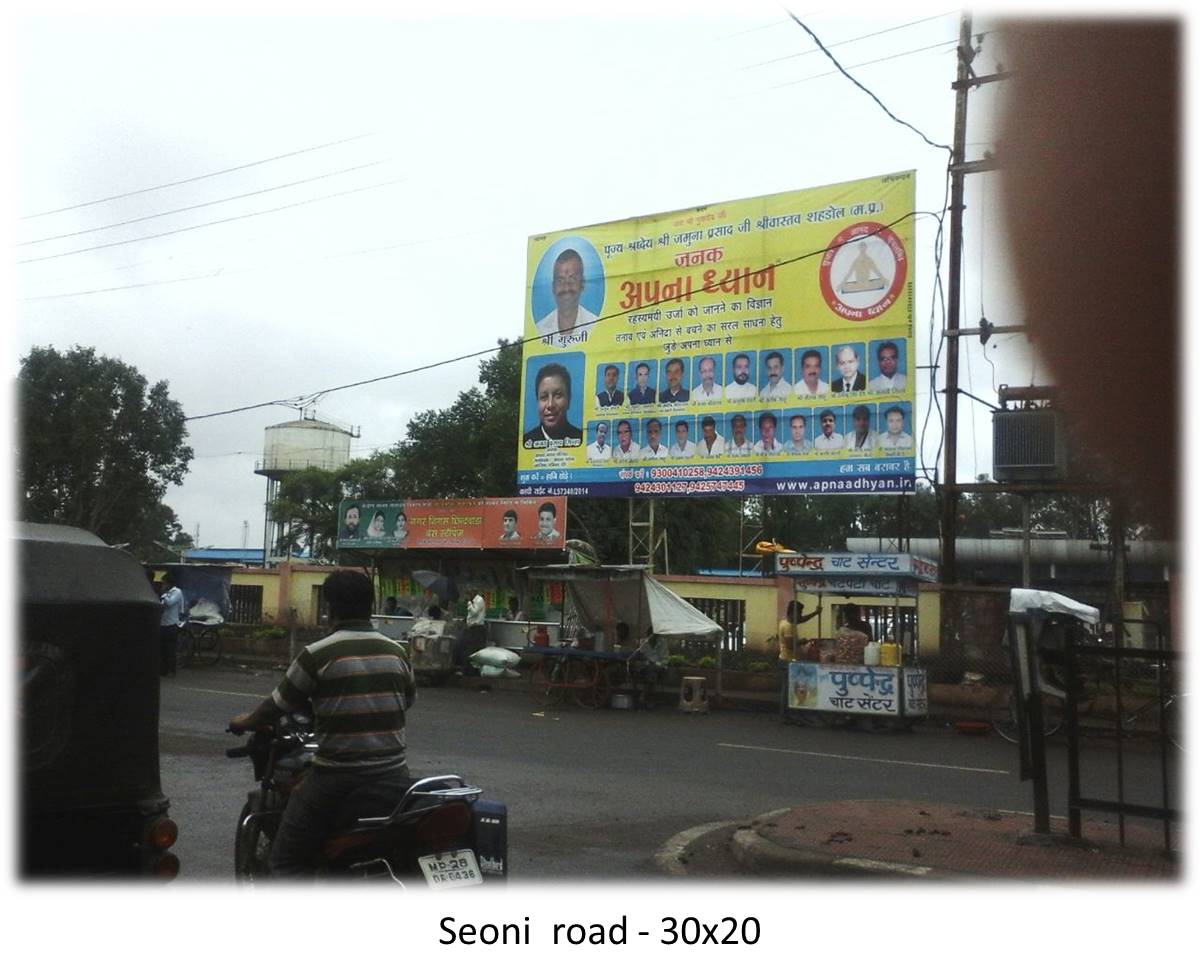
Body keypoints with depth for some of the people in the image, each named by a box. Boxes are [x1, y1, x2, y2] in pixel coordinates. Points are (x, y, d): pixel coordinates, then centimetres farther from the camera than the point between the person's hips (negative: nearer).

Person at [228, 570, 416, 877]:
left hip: (337, 779, -4)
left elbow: (278, 705, 2)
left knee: (288, 860, 9)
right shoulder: (396, 653, 5)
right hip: (392, 776, 5)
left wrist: (245, 721, 23)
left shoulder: (317, 654, -9)